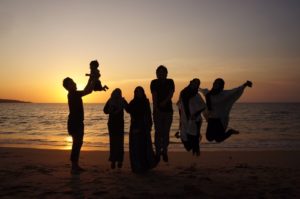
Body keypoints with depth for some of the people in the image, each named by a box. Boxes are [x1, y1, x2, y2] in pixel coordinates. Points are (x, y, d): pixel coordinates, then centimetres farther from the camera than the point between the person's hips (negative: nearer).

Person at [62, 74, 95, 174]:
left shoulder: (74, 94, 14)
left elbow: (86, 90, 26)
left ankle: (75, 165, 20)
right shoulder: (73, 94, -15)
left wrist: (91, 80, 19)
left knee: (78, 143, 13)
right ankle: (74, 167, -6)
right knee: (76, 144, -9)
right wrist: (93, 79, -10)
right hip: (74, 123, -10)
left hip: (77, 122, 10)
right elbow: (88, 91, -20)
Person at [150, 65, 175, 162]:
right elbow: (154, 96, -11)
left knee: (166, 132, 3)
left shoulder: (170, 82, 7)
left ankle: (164, 151, 12)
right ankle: (158, 152, 1)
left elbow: (171, 94, -7)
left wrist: (165, 102, -24)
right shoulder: (154, 83, 1)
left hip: (168, 110, 2)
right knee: (158, 132, -3)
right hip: (158, 110, -2)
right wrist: (155, 108, -24)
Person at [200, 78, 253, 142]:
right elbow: (204, 90, 29)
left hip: (221, 120, -6)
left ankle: (230, 131, 18)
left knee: (218, 139, -8)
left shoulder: (224, 94, -10)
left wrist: (244, 85, -37)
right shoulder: (209, 94, 6)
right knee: (209, 138, 8)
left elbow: (235, 91, -23)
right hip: (211, 119, 6)